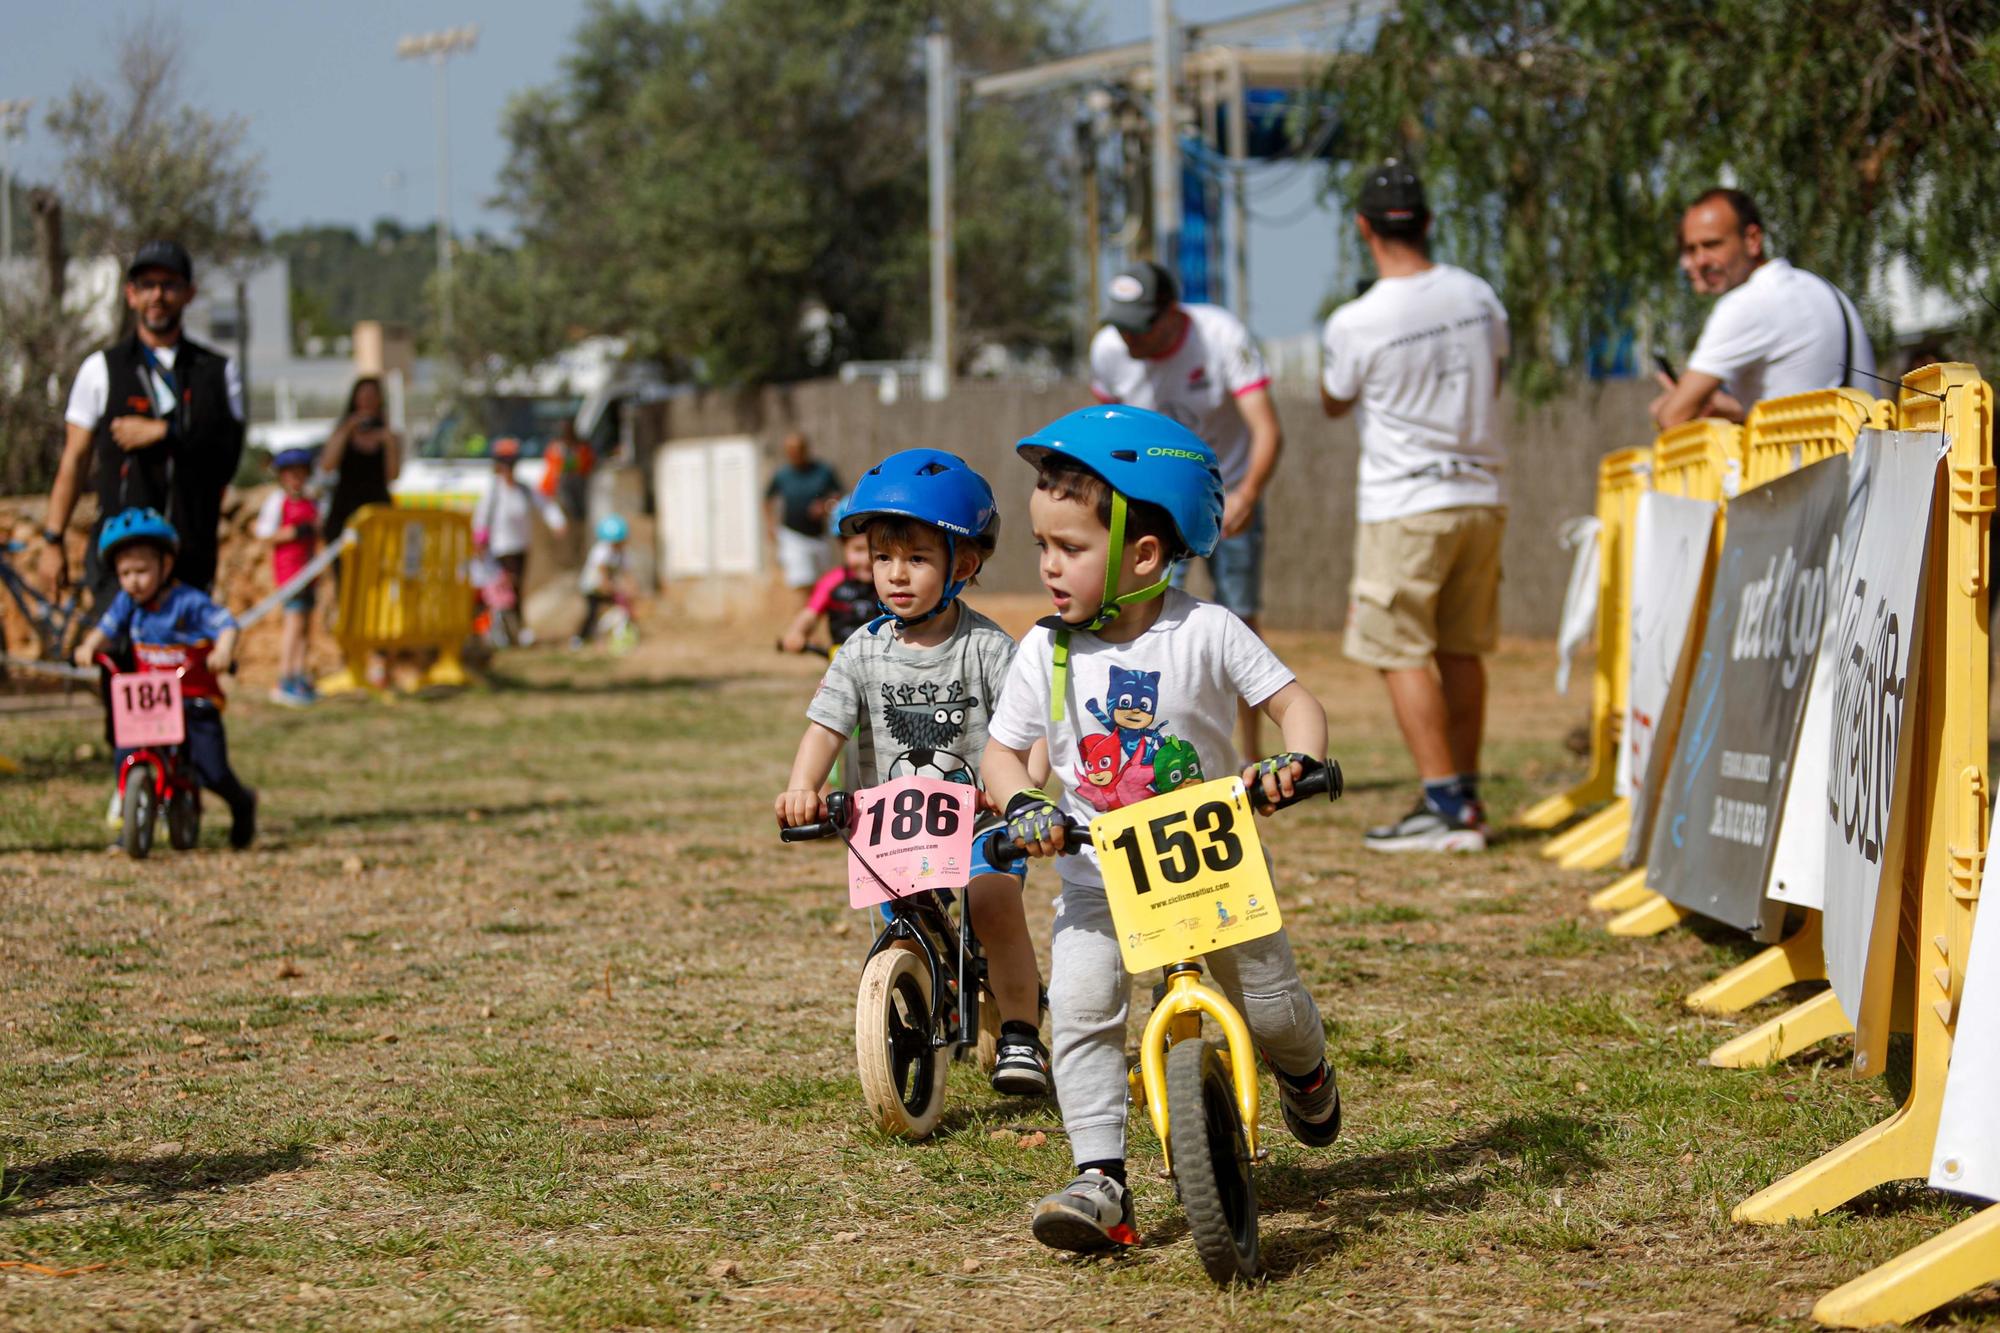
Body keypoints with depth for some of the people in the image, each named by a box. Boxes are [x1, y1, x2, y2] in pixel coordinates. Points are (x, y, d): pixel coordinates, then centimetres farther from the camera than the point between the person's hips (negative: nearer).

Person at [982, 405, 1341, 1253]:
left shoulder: (1207, 633, -12)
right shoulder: (1046, 653, -4)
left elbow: (1292, 701, -8)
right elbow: (1004, 748, 1)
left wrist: (1294, 762, -29)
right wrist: (1023, 806, -20)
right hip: (1098, 874, 1)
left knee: (1270, 1006, 2)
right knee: (1080, 1008, -20)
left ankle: (1306, 1075, 40)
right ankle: (1100, 1180, -18)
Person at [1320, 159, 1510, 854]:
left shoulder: (1354, 324, -15)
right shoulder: (1477, 295, 1)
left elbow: (1333, 403, 5)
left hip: (1404, 504, -6)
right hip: (1482, 495, 6)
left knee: (1402, 653, -1)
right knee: (1462, 652, 12)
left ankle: (1446, 805, -8)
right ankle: (1463, 797, 17)